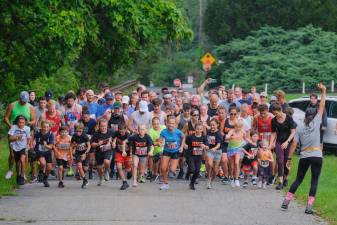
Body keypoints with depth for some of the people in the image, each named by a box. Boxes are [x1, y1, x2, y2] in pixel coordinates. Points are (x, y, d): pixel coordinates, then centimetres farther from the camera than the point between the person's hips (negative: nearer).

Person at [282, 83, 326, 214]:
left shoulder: (300, 128, 4)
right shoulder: (316, 123, 0)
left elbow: (294, 144, -1)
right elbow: (322, 106, 4)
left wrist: (289, 158, 2)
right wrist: (323, 92, 13)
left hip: (304, 157, 2)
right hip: (317, 156, -2)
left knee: (298, 179, 16)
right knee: (314, 181, 1)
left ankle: (286, 201, 11)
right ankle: (309, 206, -8)